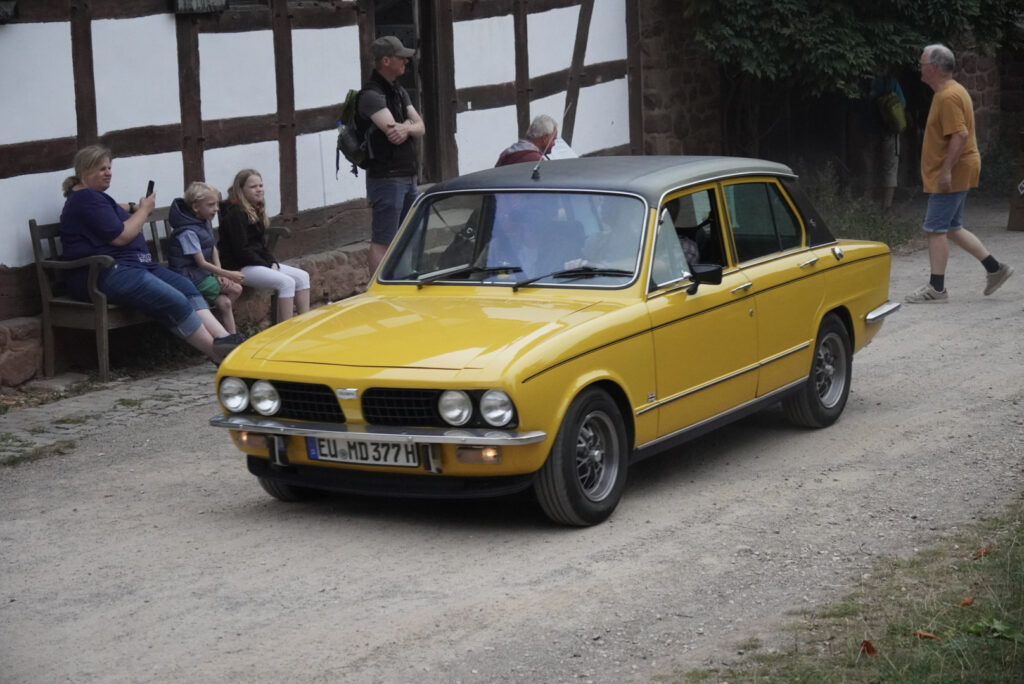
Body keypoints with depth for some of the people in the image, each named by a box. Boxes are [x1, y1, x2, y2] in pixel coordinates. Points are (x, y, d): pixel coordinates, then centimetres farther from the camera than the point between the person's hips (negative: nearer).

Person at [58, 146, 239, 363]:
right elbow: (120, 236, -15)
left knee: (187, 287, -9)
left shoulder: (93, 196, 24)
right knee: (174, 301, -25)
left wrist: (133, 208, 30)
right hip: (105, 275, -11)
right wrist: (144, 210, 0)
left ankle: (224, 339, -23)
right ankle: (218, 353, -20)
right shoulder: (84, 199, -10)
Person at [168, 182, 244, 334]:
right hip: (190, 279, -8)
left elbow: (213, 250, 9)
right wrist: (228, 274, -19)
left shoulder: (206, 223, 8)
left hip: (203, 276, 8)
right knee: (235, 289, -13)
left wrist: (219, 274, -8)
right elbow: (202, 263, -20)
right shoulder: (188, 232, -21)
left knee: (224, 303, -10)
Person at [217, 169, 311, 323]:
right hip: (240, 268, -10)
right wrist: (267, 267, -15)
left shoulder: (256, 211, 17)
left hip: (260, 262, 10)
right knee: (286, 282, -26)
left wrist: (273, 264, 1)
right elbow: (241, 250, -18)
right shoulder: (235, 214, -14)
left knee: (302, 276, -2)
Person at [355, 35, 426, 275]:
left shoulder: (399, 91, 15)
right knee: (382, 242, -9)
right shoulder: (371, 95, -15)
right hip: (386, 178, -9)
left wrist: (406, 128, -15)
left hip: (408, 176, 9)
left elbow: (420, 128, 6)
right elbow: (393, 132, -26)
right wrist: (408, 124, -6)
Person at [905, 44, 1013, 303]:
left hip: (951, 176, -11)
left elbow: (960, 135, -26)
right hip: (955, 174, 11)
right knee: (952, 228, 15)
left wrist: (946, 171, -26)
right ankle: (995, 269, 17)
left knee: (936, 228, -6)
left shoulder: (948, 97, -18)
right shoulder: (953, 92, 16)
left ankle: (936, 287, -2)